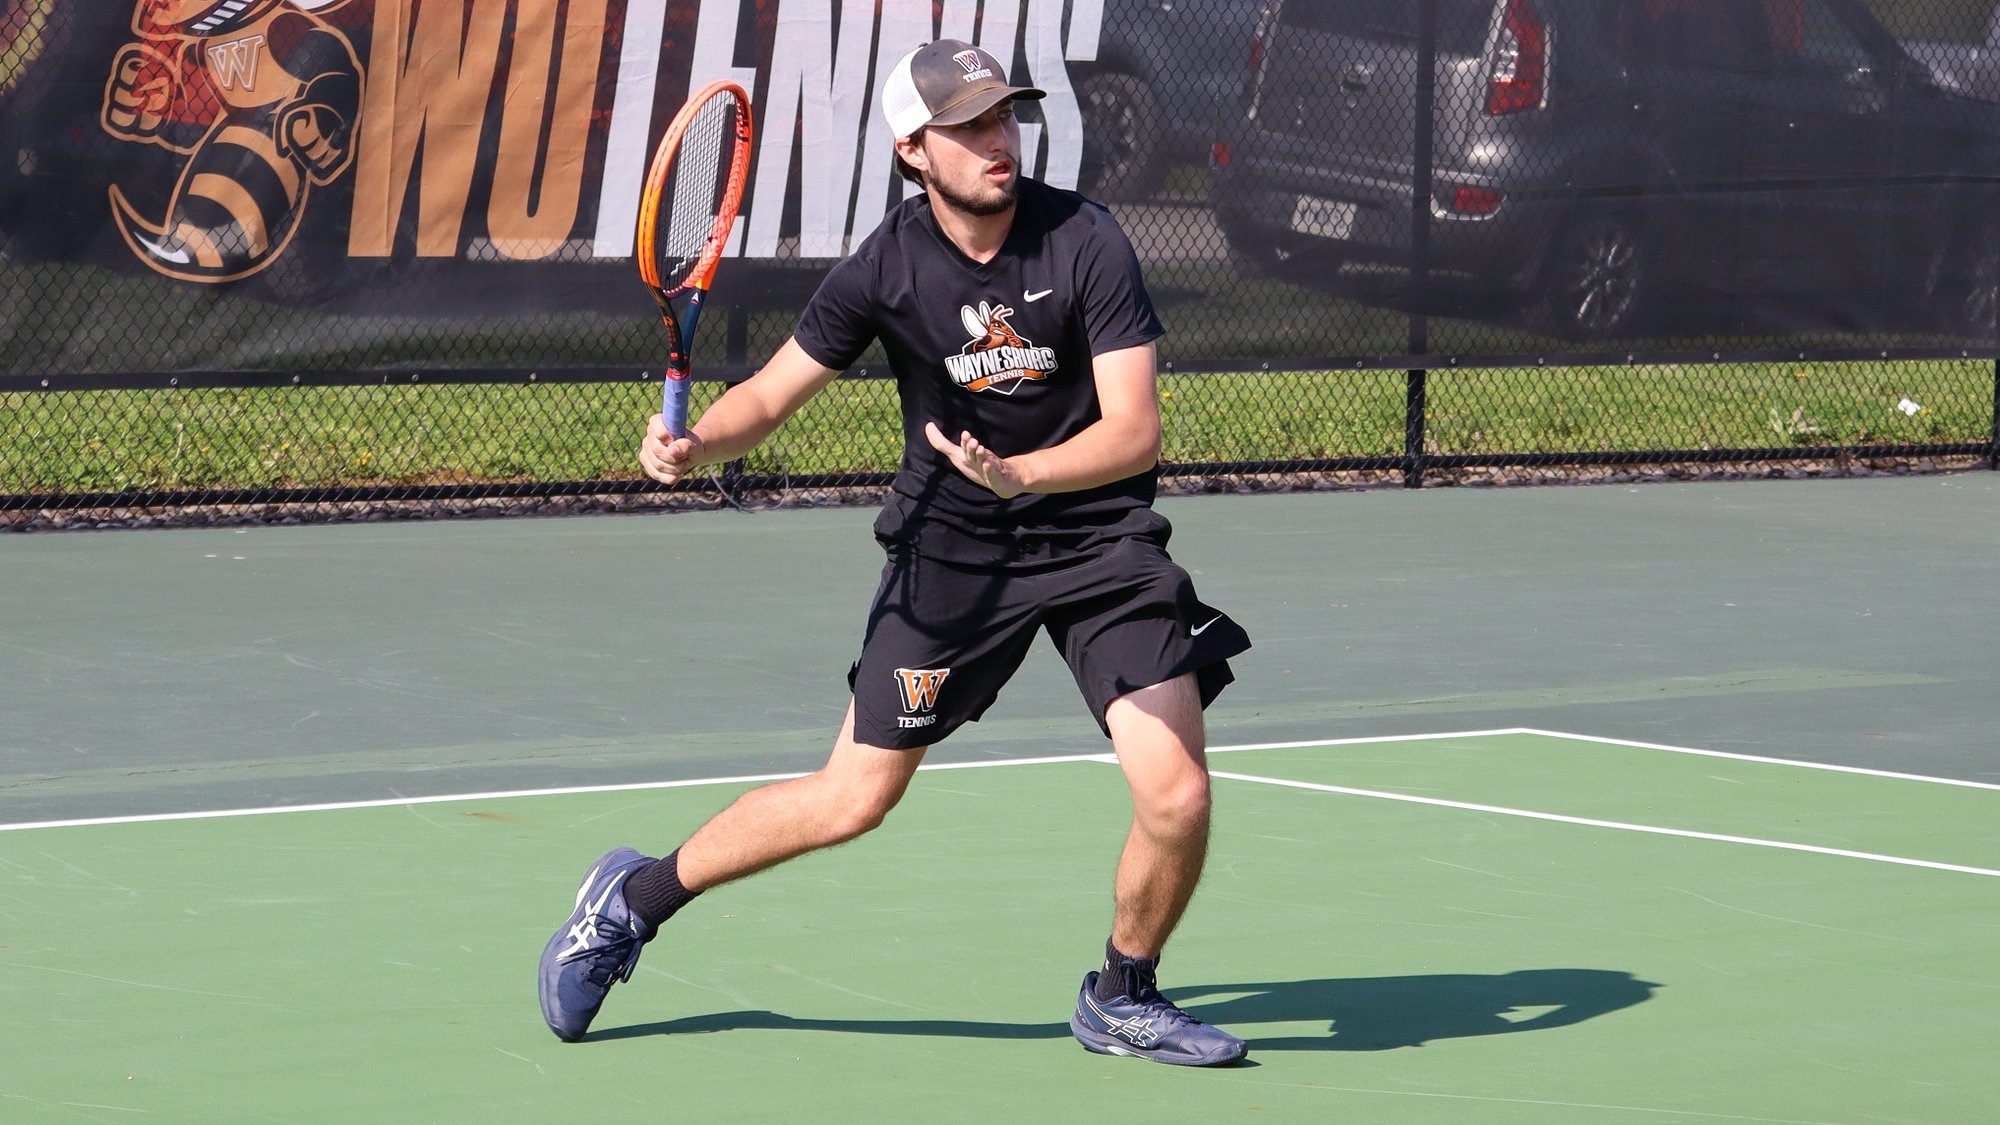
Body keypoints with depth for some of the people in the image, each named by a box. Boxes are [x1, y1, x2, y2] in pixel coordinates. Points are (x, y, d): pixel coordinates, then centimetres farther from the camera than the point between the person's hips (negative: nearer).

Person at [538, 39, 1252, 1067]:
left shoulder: (1085, 242, -16)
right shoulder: (884, 269, -12)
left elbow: (1134, 432, -21)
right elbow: (771, 394, -1)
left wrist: (1017, 472, -37)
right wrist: (694, 442, -22)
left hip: (1098, 535, 0)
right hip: (948, 548, 0)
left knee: (1176, 799, -13)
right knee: (852, 800, 0)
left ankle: (1122, 1000, 15)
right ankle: (635, 899, 23)